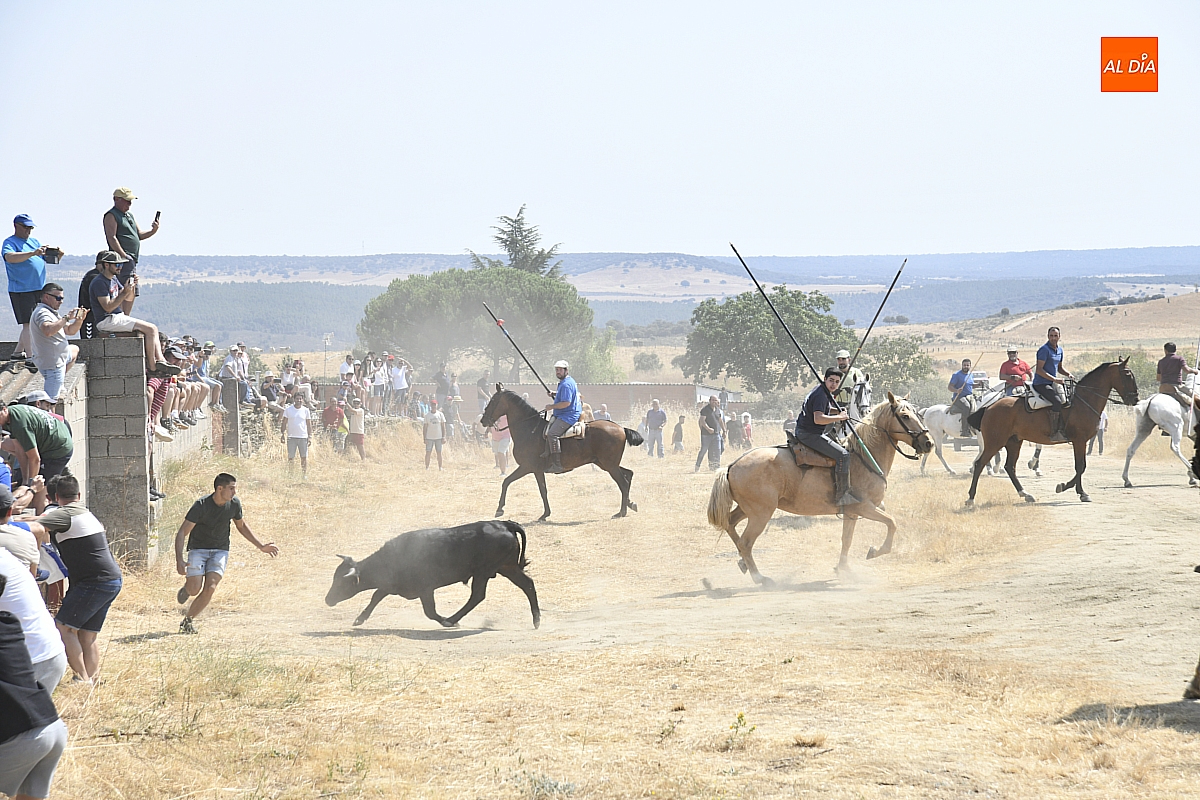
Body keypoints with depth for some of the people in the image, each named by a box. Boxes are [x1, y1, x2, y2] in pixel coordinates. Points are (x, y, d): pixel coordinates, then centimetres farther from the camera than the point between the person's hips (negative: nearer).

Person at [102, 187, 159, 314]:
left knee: (132, 294, 10)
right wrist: (123, 255, -22)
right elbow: (112, 238, -14)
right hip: (123, 259, -10)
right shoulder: (111, 215, -4)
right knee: (128, 292, -21)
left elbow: (139, 235, 24)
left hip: (132, 260, 10)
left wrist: (153, 231, 4)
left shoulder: (129, 216, 24)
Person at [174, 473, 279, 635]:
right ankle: (187, 588, 21)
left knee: (210, 588, -18)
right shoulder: (201, 505, -21)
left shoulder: (234, 504, -6)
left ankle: (188, 618, 1)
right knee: (194, 590, -17)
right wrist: (179, 560, -33)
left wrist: (261, 546, 14)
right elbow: (181, 533, -20)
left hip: (220, 551, 3)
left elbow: (241, 526, 15)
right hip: (198, 549, -3)